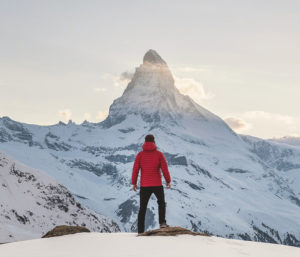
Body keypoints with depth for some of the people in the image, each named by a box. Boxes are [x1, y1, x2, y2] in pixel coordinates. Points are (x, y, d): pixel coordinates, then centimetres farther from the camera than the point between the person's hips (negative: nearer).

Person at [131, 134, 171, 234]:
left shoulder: (140, 154, -1)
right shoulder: (159, 154, -3)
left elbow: (135, 169, -3)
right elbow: (164, 168, -4)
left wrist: (134, 183, 6)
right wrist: (168, 181, 7)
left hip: (144, 185, 1)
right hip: (157, 184, -1)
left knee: (142, 208, 8)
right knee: (161, 203, 21)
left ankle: (140, 231, 5)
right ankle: (162, 222, 3)